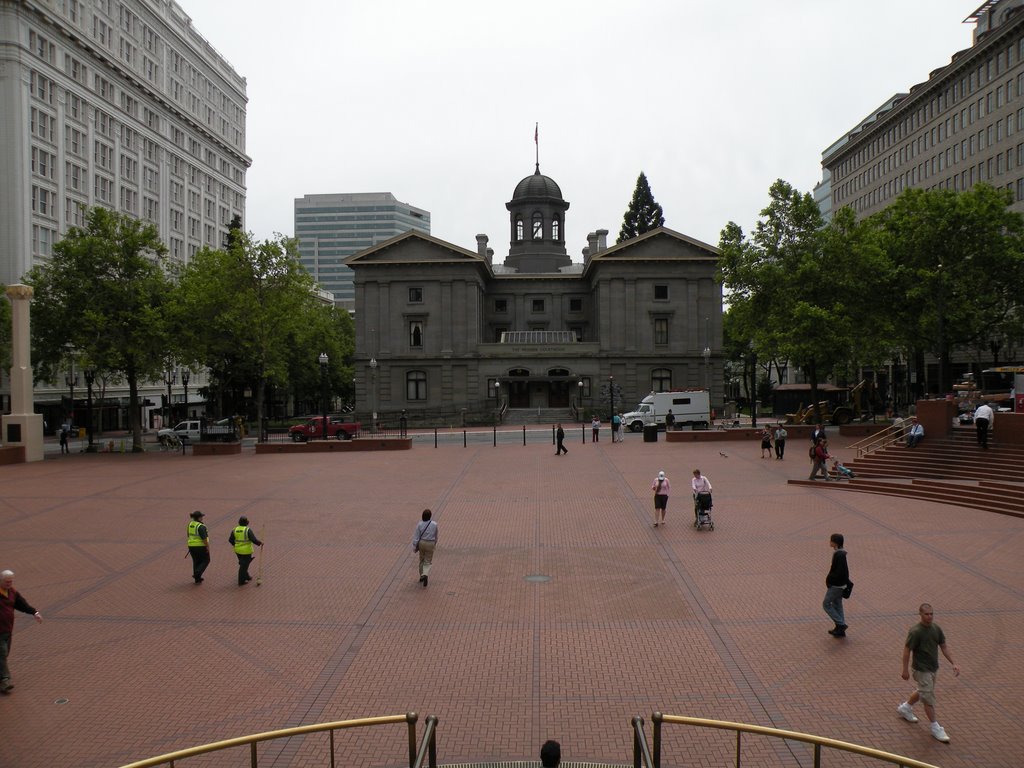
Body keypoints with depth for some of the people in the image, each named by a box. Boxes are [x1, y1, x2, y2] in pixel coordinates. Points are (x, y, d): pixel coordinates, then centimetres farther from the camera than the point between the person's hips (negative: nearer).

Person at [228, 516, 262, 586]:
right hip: (246, 551, -6)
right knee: (244, 566, 4)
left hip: (238, 550, 6)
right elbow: (254, 539, -21)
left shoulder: (235, 530, -1)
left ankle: (246, 577, 36)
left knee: (243, 564, 22)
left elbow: (230, 540, 4)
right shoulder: (248, 530, -17)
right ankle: (241, 581, 10)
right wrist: (260, 543, -4)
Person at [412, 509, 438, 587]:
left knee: (422, 560, 22)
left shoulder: (420, 524, -11)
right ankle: (425, 575, -19)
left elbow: (416, 536, -8)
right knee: (428, 562, 6)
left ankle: (421, 576, 31)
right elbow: (436, 535, 4)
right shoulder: (434, 524, -10)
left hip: (421, 543, 1)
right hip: (430, 544, -1)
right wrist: (435, 543, 21)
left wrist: (414, 547, -1)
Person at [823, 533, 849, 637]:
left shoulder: (839, 555, -24)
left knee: (826, 604, 1)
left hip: (836, 585, -9)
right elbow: (845, 570, 16)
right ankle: (840, 629, 21)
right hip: (840, 584, 9)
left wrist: (829, 580, -14)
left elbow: (839, 573, -27)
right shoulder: (840, 553, 6)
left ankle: (840, 624, 3)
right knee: (837, 605, 15)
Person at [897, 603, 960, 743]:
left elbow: (943, 647, 7)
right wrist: (905, 670, -13)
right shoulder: (915, 631, -23)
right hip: (922, 669, -8)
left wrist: (953, 663, 0)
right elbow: (907, 650, -16)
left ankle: (905, 708, 45)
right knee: (929, 697, -2)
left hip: (933, 667, 8)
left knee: (923, 692, 23)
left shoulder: (936, 628, -3)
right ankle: (935, 728, 11)